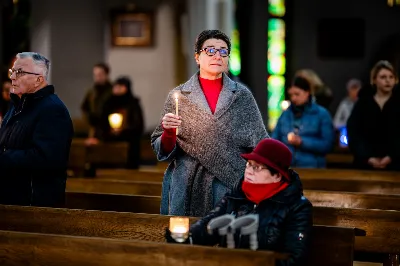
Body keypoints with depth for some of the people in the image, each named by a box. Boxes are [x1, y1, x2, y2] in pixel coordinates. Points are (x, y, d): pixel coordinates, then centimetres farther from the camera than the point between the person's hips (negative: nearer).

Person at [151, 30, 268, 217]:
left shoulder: (242, 96, 3)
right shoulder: (179, 96, 3)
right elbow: (163, 151, 5)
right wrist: (169, 133, -14)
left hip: (232, 187, 0)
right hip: (188, 191, 0)